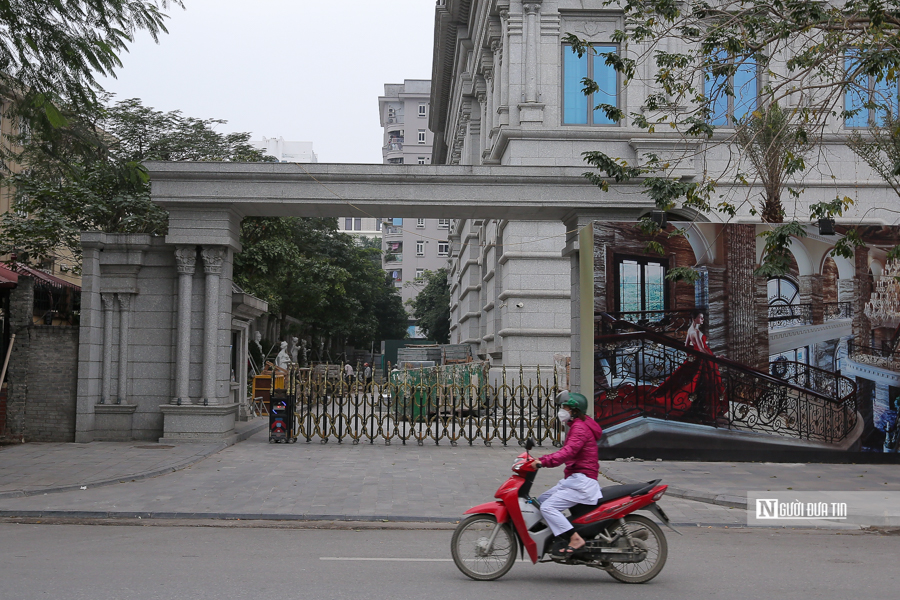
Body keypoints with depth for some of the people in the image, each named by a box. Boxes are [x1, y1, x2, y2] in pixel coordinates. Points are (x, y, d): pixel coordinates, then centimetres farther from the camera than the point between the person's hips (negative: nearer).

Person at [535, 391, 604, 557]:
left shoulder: (580, 427, -14)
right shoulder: (576, 426, 21)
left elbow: (569, 451, -29)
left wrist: (544, 461, -38)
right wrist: (543, 459, 15)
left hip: (581, 480, -11)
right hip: (573, 479, 11)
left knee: (548, 507, -21)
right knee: (540, 501, 10)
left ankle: (575, 539, -21)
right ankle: (561, 538, 5)